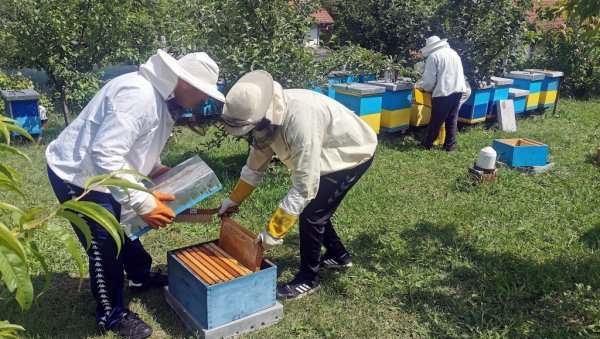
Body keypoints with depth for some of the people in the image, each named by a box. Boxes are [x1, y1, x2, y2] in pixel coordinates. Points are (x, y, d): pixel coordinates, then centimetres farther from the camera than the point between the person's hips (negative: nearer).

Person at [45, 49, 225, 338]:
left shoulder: (163, 97, 0)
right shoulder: (138, 96, -33)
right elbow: (104, 155, -38)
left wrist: (157, 170, 0)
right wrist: (143, 202, -36)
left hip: (101, 173, 10)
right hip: (75, 176, -10)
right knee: (105, 247, 0)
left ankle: (141, 277, 49)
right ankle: (111, 315, 21)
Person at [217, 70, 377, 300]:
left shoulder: (300, 120, -39)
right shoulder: (268, 116, -12)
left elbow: (304, 186, -36)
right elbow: (257, 161, 5)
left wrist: (274, 232, -30)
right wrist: (234, 199, 9)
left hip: (353, 153, -8)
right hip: (330, 153, 9)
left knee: (310, 213, -10)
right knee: (315, 208, 15)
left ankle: (308, 279, 8)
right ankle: (338, 255, 37)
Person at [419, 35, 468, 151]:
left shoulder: (433, 56, -5)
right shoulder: (453, 52, 18)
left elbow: (430, 80, -10)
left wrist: (426, 89, 11)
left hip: (443, 92, -7)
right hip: (458, 90, 7)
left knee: (436, 121, 2)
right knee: (452, 120, 13)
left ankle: (427, 144, 13)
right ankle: (450, 145, 16)